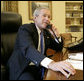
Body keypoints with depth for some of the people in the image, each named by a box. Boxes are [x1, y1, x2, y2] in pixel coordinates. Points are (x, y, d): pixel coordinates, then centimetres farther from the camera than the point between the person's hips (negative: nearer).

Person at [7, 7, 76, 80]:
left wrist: (57, 35, -4)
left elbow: (59, 49, 19)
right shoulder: (25, 28, -12)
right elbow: (28, 48, -32)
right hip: (23, 69, -6)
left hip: (40, 67, 7)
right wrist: (50, 63, -50)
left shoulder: (46, 32, 10)